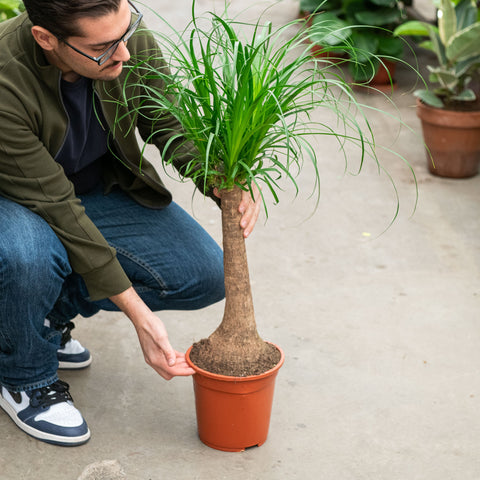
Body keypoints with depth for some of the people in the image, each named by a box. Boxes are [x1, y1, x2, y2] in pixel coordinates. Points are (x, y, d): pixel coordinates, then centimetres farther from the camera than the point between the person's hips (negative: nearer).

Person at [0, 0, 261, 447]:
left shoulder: (131, 41, -24)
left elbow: (170, 124, -6)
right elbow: (54, 208, -32)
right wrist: (138, 314, -30)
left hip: (100, 187, 5)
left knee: (205, 275, -11)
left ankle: (50, 310, 9)